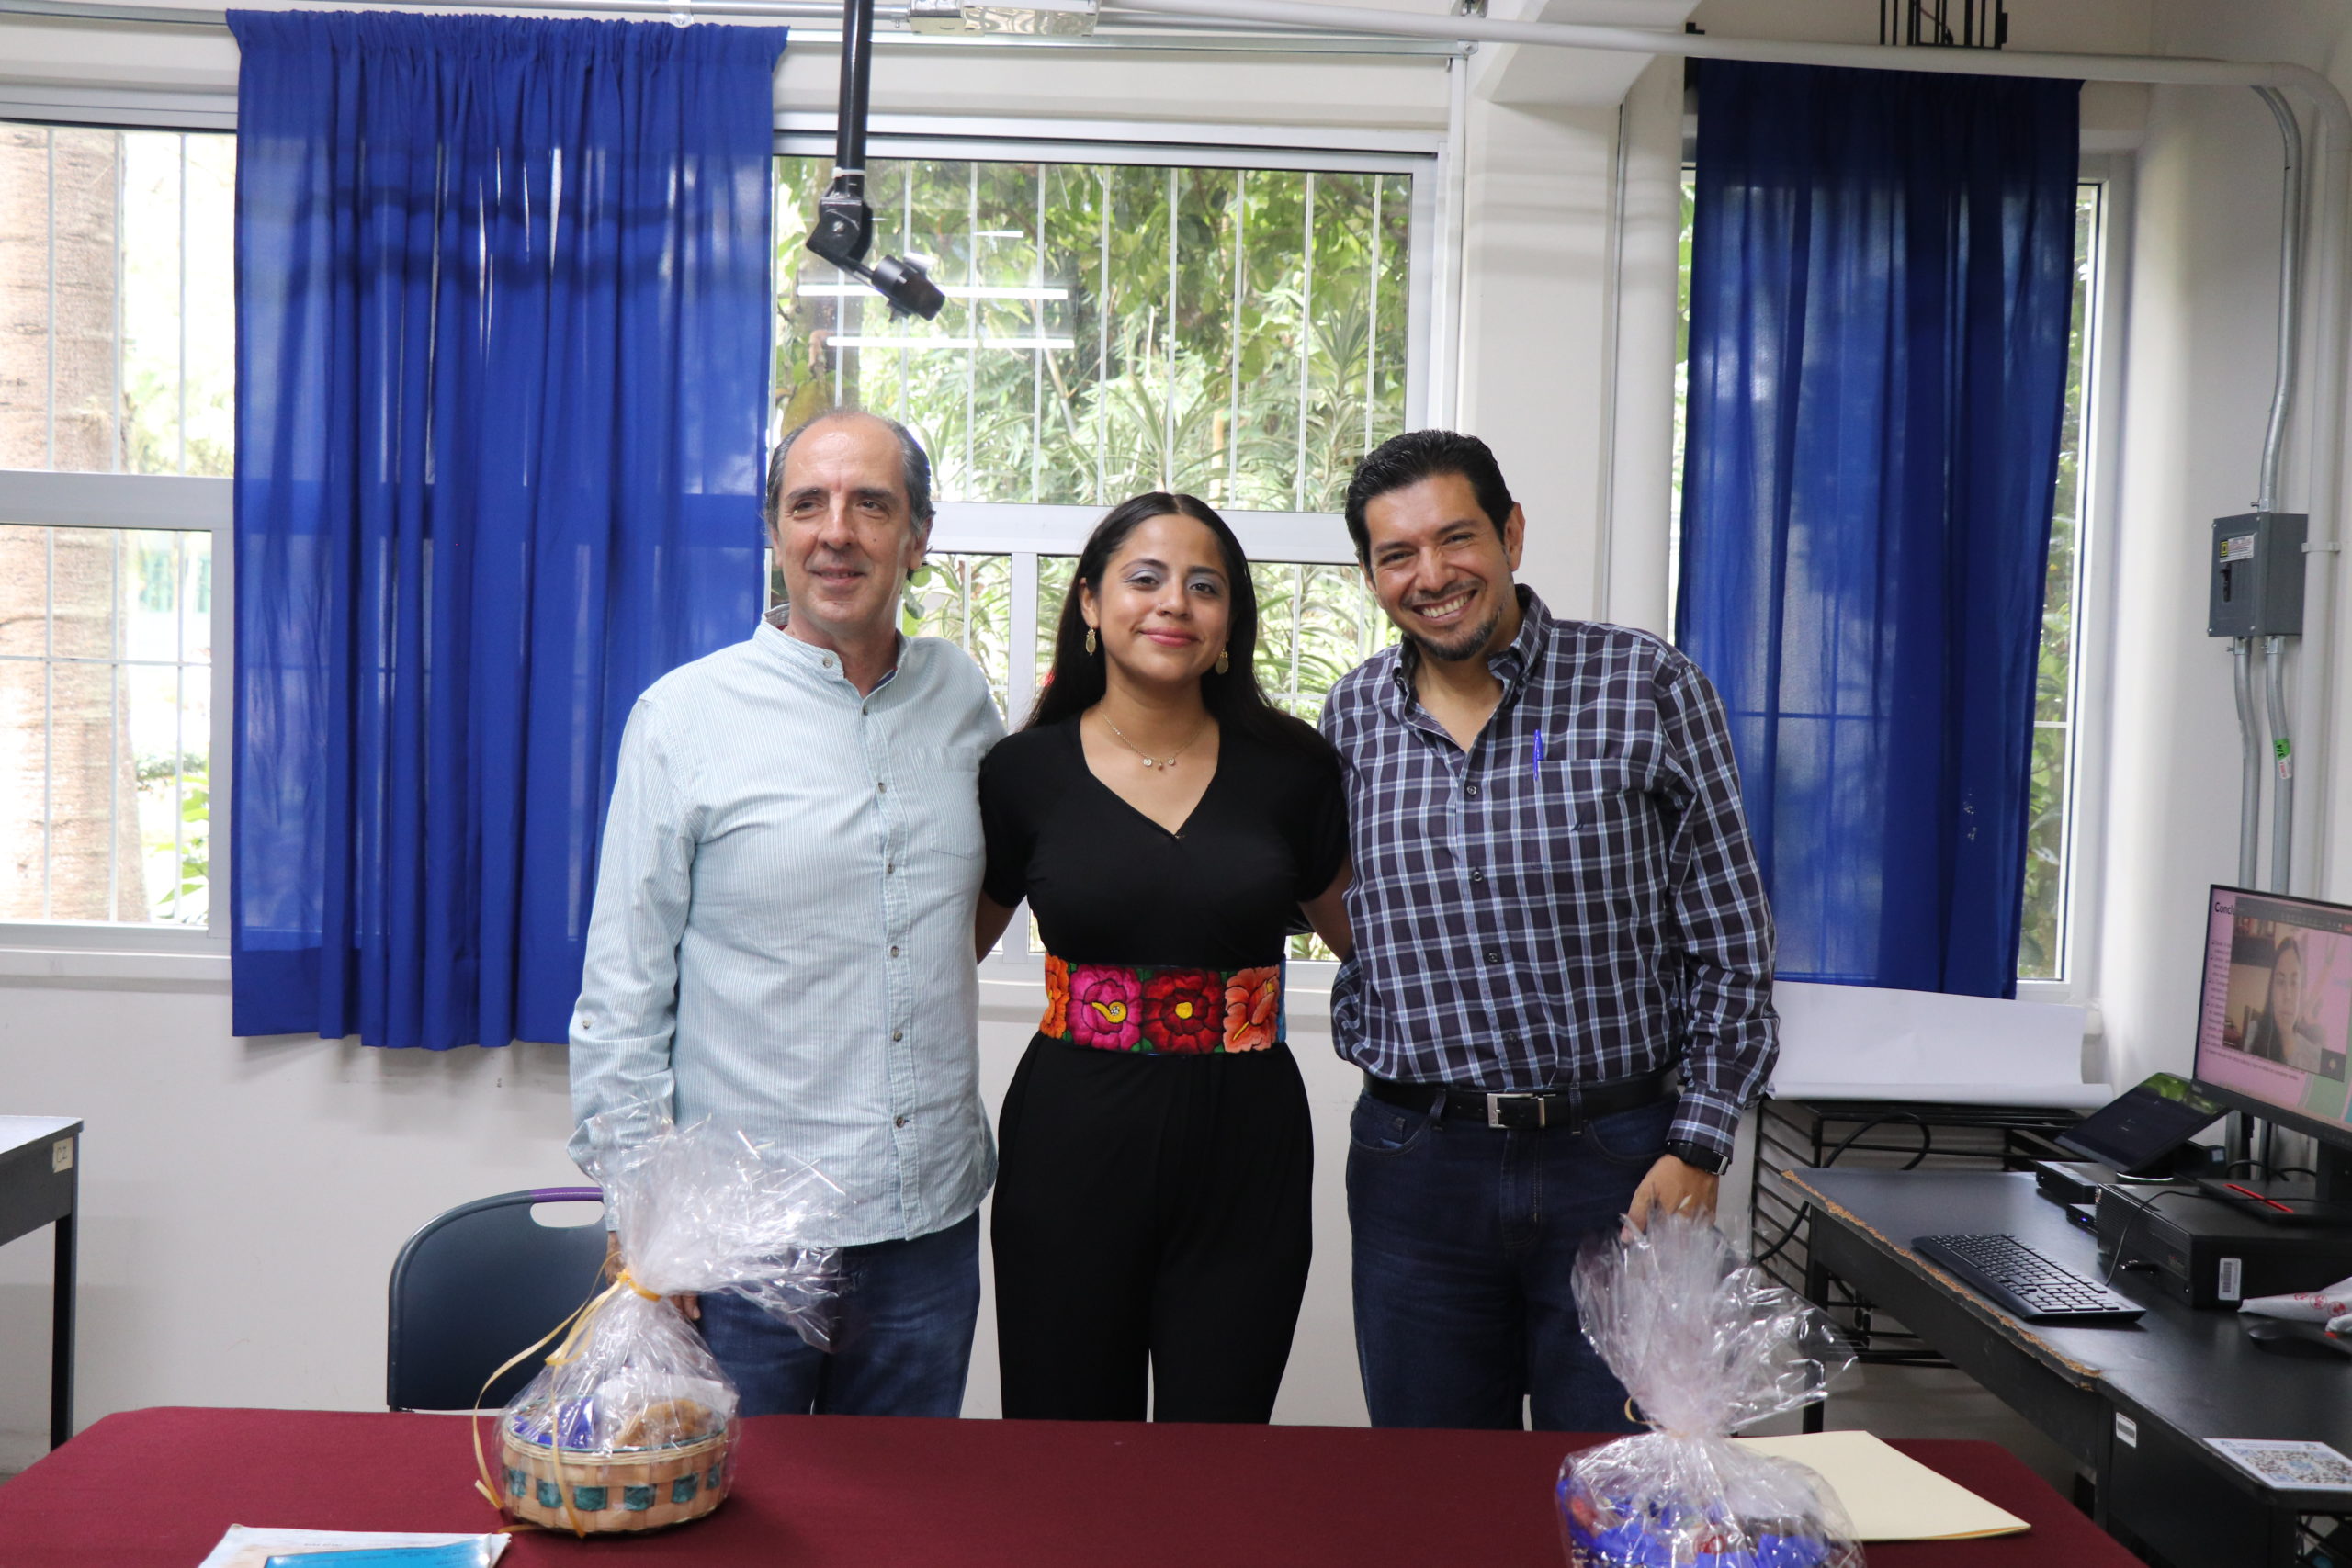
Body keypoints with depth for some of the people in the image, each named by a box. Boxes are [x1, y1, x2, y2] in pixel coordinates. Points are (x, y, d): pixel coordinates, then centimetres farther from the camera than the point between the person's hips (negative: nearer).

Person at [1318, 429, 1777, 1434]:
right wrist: (1368, 1046, 5)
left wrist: (1698, 1146, -7)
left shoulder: (1646, 688, -5)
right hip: (1414, 1162, 3)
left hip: (1617, 1160, -2)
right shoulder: (1352, 717, 5)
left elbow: (1730, 942, -3)